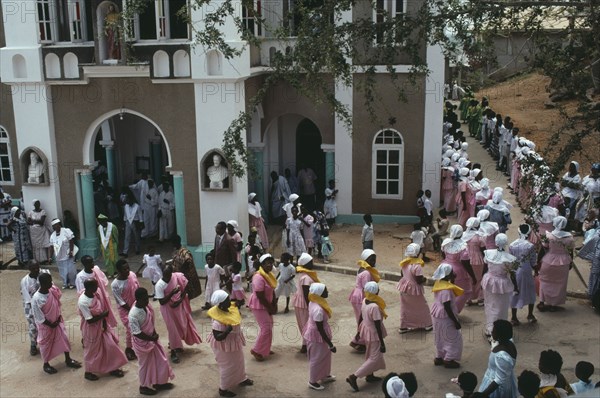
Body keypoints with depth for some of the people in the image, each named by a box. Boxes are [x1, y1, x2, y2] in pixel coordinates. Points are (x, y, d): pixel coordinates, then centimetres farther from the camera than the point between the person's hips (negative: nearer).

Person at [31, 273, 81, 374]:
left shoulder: (53, 290, -13)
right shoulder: (36, 298, -29)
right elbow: (38, 317, -20)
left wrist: (59, 317, -4)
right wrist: (50, 324, -13)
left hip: (57, 321, 5)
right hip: (45, 325, -5)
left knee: (64, 339, 13)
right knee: (46, 344, 13)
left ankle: (68, 360, 32)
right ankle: (46, 365, 35)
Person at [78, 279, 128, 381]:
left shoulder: (95, 295, -9)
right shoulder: (83, 302, -30)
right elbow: (90, 320, -27)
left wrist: (104, 322, -4)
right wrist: (103, 315, -20)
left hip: (101, 325, 7)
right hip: (91, 329, -7)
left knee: (110, 346, 16)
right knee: (92, 350, 11)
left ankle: (112, 368, 33)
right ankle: (88, 372, 33)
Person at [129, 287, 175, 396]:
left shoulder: (146, 305, -11)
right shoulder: (133, 315, -34)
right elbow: (136, 333, -28)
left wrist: (154, 334, -3)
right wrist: (151, 338, -19)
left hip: (152, 338, 8)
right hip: (142, 343, -8)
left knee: (159, 361, 20)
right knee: (145, 364, 14)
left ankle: (159, 382, 42)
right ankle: (143, 387, 38)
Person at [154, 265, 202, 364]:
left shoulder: (178, 277, -17)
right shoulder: (159, 285, -25)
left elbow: (185, 288, -2)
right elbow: (162, 302, -22)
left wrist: (180, 299, -15)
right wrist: (172, 293, -33)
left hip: (180, 305, 4)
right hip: (168, 308, -4)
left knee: (183, 325, 18)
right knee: (173, 329, 2)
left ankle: (177, 345, 45)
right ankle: (173, 352, 21)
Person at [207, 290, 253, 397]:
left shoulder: (229, 308, -10)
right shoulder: (218, 319, -35)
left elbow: (236, 318, 13)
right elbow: (217, 337, -32)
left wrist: (238, 306, -2)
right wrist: (228, 330, -43)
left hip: (234, 341, 9)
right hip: (224, 345, -9)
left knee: (239, 361, 26)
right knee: (228, 366, 8)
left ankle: (241, 379, 49)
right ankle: (223, 389, 28)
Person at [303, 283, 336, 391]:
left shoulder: (313, 303, -6)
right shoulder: (318, 309, -35)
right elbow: (320, 329, -27)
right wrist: (331, 345, -19)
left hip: (314, 332, 9)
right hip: (317, 335, -9)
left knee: (325, 354, 26)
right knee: (317, 358, 11)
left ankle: (324, 375, 46)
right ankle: (312, 381, 30)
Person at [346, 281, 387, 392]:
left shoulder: (364, 301, -7)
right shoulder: (375, 307, -32)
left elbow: (360, 318, 6)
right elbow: (377, 326, -25)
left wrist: (359, 332, 20)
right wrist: (382, 343, -16)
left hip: (366, 330, 8)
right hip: (373, 334, -8)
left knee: (371, 354, 26)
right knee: (374, 358, 4)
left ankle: (370, 375, 41)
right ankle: (353, 377, 1)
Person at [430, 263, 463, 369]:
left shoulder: (439, 283, -2)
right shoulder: (446, 290, -29)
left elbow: (453, 293, 15)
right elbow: (447, 308, -25)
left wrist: (452, 281, 2)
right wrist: (456, 321, -17)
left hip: (437, 315, 9)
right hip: (445, 317, -9)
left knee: (441, 338, 22)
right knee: (453, 338, 8)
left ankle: (439, 357, 32)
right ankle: (448, 360, 16)